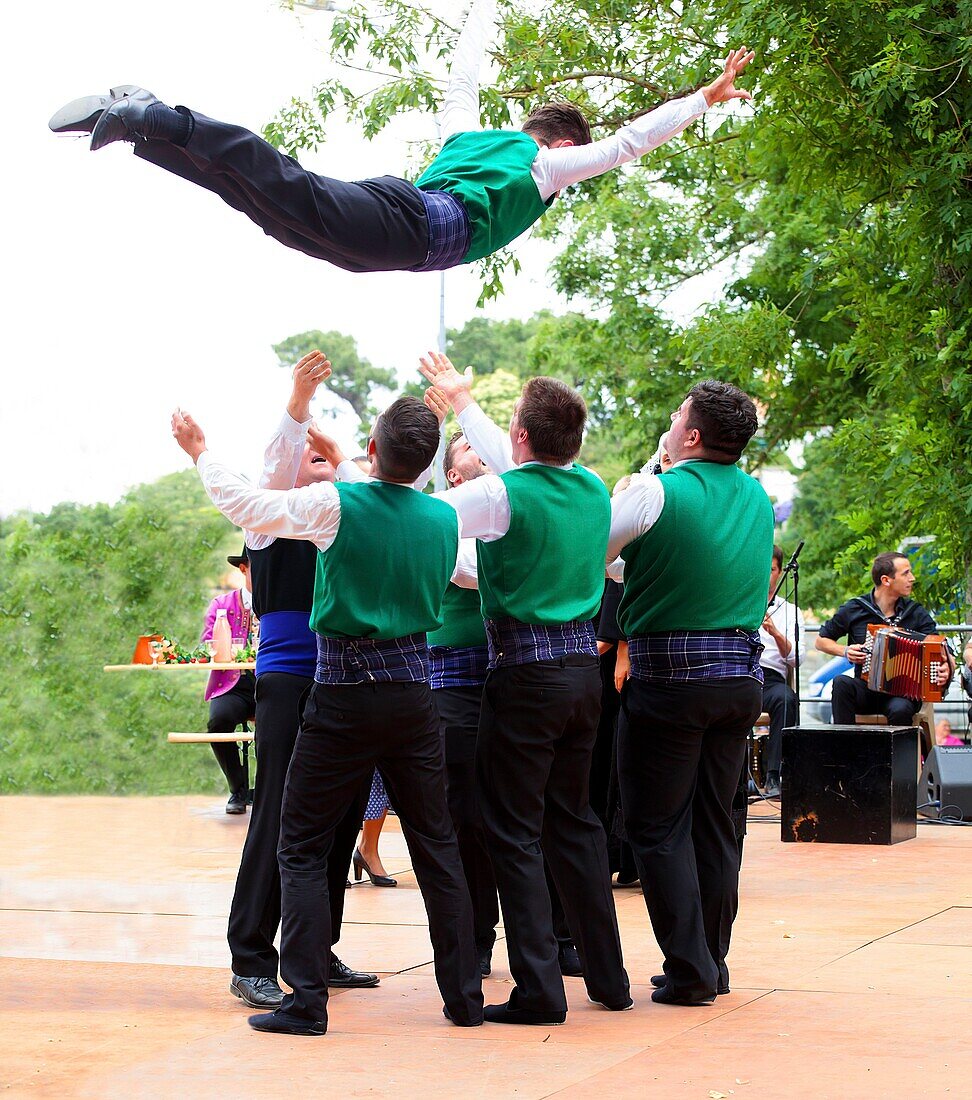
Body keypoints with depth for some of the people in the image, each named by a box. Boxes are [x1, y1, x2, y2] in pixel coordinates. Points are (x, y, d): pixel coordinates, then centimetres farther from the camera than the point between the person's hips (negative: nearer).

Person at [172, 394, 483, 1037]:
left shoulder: (336, 505, -12)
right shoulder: (445, 519, 1)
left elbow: (242, 502, -2)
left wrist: (200, 452, 17)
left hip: (343, 696, -4)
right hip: (414, 690, 4)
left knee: (303, 847, 4)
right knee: (437, 844, 11)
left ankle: (307, 1001, -1)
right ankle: (465, 995, 13)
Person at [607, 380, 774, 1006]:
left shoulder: (657, 494, -13)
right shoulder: (758, 498, 7)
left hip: (670, 679, -6)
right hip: (743, 677, 6)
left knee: (658, 830, 1)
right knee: (715, 825, 13)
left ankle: (689, 972, -1)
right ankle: (713, 961, 19)